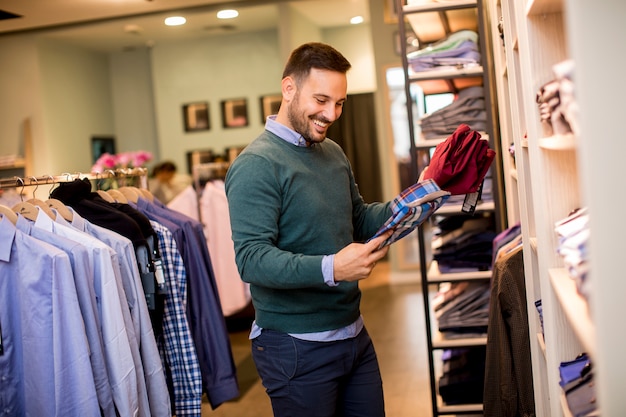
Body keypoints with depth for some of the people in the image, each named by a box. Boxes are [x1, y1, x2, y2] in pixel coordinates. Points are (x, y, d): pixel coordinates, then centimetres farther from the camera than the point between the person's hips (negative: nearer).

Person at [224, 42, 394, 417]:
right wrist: (330, 269, -36)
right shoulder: (256, 166, -17)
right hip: (298, 348, -7)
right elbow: (252, 260, -24)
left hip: (354, 332, 8)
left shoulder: (334, 153, 10)